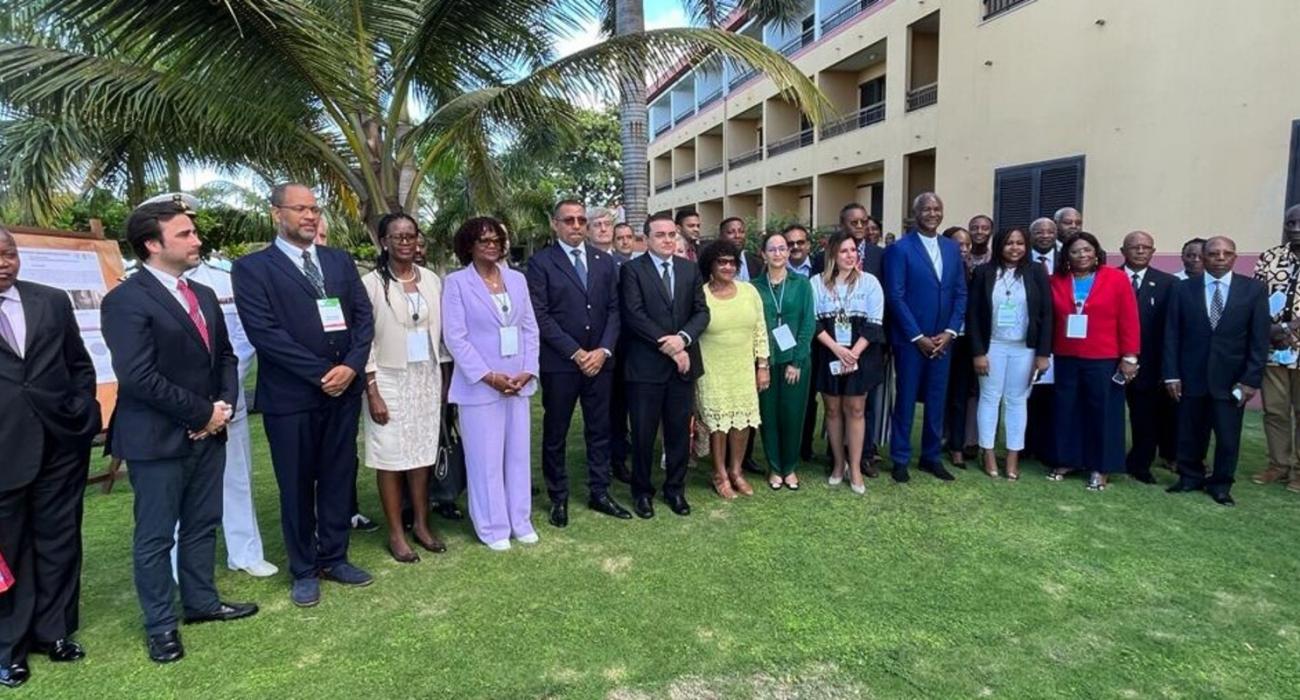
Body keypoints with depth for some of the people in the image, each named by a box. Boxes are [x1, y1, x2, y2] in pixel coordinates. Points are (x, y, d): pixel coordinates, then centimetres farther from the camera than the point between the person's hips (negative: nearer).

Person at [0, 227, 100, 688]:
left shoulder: (53, 302, 6)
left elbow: (80, 365, 13)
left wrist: (83, 413, 2)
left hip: (62, 441, 3)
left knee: (60, 539, 12)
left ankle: (54, 631, 28)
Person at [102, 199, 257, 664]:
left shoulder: (204, 295, 11)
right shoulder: (125, 300, -14)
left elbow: (224, 356, 14)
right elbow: (139, 377, -21)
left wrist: (225, 405, -3)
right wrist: (203, 413, -15)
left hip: (208, 434, 7)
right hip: (158, 439, -7)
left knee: (202, 526, 17)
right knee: (155, 537, 8)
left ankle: (201, 602, 33)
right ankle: (160, 625, 22)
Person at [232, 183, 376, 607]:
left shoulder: (340, 261, 10)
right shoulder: (253, 267, -4)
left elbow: (363, 316, 5)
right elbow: (263, 331, -13)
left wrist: (351, 366, -10)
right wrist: (320, 373, -15)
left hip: (344, 389, 4)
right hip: (290, 395, -4)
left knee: (340, 478, 12)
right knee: (297, 486, 9)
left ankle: (334, 558, 29)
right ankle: (304, 570, 25)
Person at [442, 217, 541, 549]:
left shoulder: (517, 279, 9)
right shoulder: (457, 283, -4)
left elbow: (530, 329, 8)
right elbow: (455, 337, -10)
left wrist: (527, 371, -4)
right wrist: (487, 376, -16)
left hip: (518, 383, 5)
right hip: (480, 385, -4)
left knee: (519, 453, 12)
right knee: (485, 458, 3)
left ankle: (519, 521, 25)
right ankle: (492, 527, 17)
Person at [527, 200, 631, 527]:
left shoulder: (604, 261, 10)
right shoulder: (541, 262, -3)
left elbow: (614, 309, 7)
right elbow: (540, 316, -9)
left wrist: (604, 350, -7)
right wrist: (575, 352, -13)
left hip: (600, 360, 4)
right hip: (559, 363, -3)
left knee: (600, 430, 11)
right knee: (555, 433, 7)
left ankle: (599, 493, 24)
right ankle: (558, 498, 21)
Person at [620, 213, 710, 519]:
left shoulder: (691, 269, 11)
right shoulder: (632, 269, -2)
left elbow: (702, 312, 6)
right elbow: (634, 315, -11)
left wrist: (683, 338, -13)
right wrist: (667, 346, -14)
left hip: (683, 362, 4)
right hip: (645, 364, -4)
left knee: (680, 432, 11)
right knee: (643, 433, 6)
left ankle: (675, 489, 27)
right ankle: (642, 491, 22)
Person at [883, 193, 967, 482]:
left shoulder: (952, 248, 9)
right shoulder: (900, 249, -7)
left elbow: (961, 294, 8)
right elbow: (895, 297, -12)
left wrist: (950, 332, -4)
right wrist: (917, 337, -13)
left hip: (942, 340, 5)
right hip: (910, 340, -5)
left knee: (937, 401, 11)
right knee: (906, 400, 4)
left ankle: (931, 456, 25)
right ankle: (900, 459, 16)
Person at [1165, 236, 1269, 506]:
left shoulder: (1254, 289, 0)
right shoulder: (1184, 289, 1)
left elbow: (1260, 339, -2)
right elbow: (1172, 335, 1)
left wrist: (1252, 380, -7)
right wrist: (1171, 375, -5)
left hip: (1231, 379, 0)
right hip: (1191, 377, 1)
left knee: (1228, 437, 7)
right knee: (1190, 434, 11)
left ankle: (1221, 485, 23)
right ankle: (1190, 477, 27)